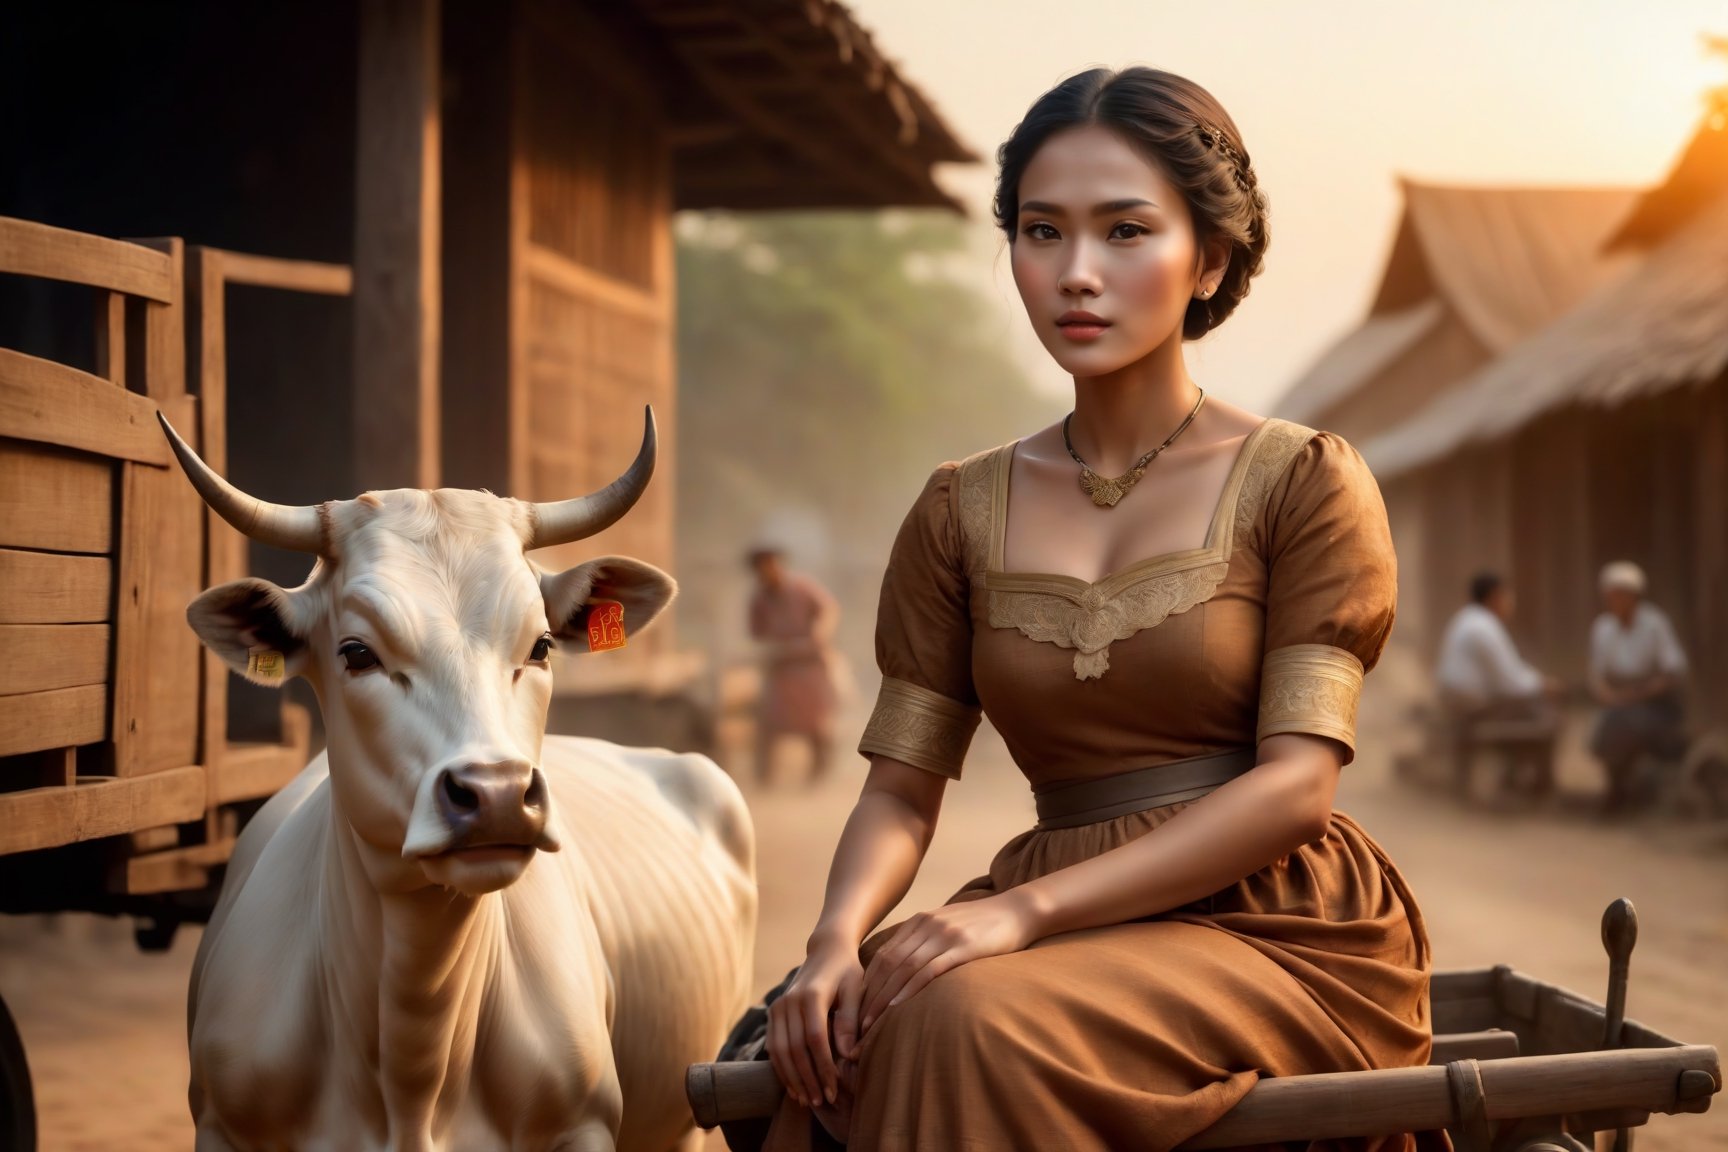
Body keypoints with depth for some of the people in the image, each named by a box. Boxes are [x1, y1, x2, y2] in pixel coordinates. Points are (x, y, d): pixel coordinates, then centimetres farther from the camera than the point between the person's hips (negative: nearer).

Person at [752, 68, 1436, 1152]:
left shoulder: (1303, 483, 0)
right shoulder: (963, 514, 12)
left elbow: (1296, 784, -10)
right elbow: (902, 786, 7)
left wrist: (1025, 907, -20)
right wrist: (840, 936, -16)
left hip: (1273, 927, -3)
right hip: (1062, 936, 3)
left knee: (973, 1025, -32)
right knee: (829, 1065, -29)